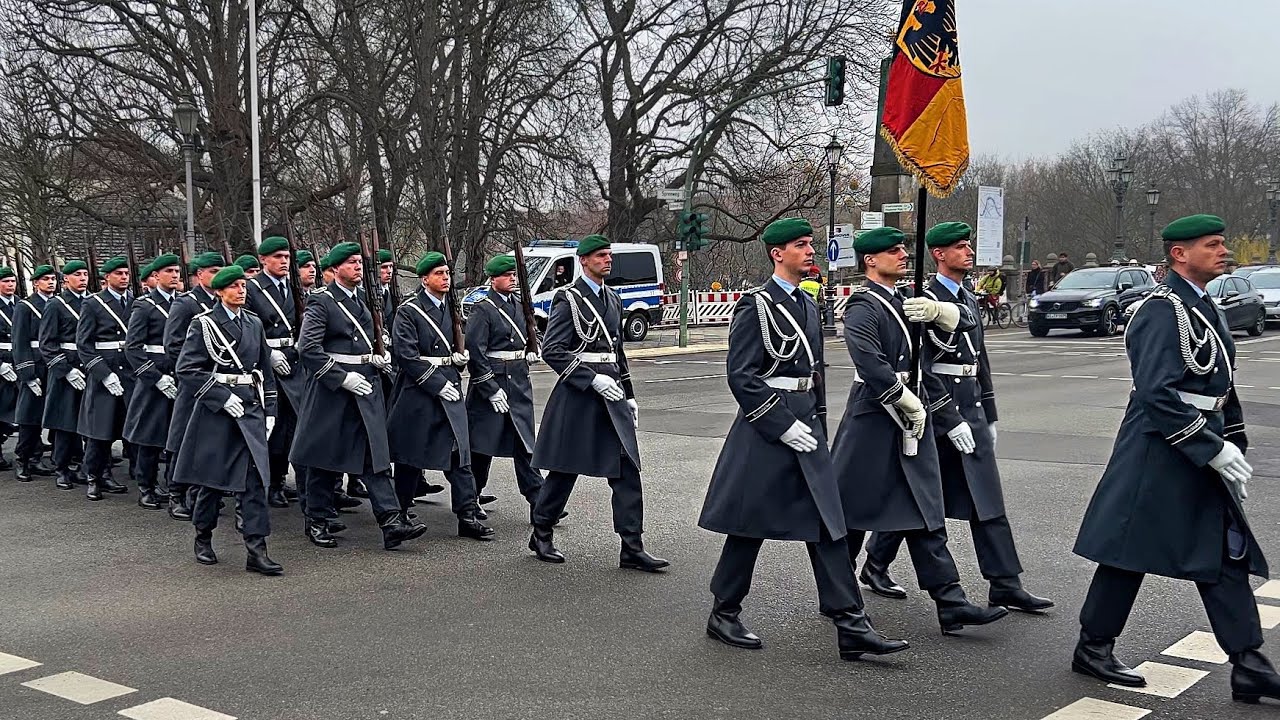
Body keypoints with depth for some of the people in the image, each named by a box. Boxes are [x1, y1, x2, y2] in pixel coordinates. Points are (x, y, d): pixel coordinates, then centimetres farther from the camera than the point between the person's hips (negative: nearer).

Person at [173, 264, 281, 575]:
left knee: (255, 478, -6)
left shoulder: (254, 324, 12)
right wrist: (223, 397, -15)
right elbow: (186, 370, -9)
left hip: (251, 409, 4)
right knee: (212, 478, 6)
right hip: (215, 409, -4)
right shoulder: (203, 324, -3)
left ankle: (256, 551, -7)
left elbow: (265, 371, 17)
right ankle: (203, 539, 27)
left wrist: (269, 411, 11)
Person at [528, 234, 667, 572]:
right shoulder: (568, 299, -6)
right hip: (578, 395, -6)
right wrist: (593, 379, -19)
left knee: (627, 469, -1)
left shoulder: (613, 300, 16)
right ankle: (541, 534, 22)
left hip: (611, 394, 6)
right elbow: (552, 350, -13)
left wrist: (629, 395, 17)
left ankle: (632, 548, 1)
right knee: (565, 469, 4)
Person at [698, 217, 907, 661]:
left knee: (827, 525, 2)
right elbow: (741, 376, -15)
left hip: (805, 427, 7)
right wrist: (782, 425, -18)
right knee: (749, 526, 3)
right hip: (766, 430, -7)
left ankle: (851, 627, 2)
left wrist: (817, 425, 15)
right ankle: (723, 615, 19)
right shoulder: (756, 307, -10)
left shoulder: (808, 306, 14)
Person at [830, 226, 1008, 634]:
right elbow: (872, 367, -24)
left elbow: (966, 321, 14)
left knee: (925, 515, 5)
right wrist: (911, 404, -15)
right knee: (853, 512, 5)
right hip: (875, 423, -8)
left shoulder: (907, 302, 14)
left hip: (911, 421, 8)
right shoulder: (863, 308, -12)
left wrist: (938, 311, -7)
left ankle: (951, 603, 4)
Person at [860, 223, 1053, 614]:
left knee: (987, 499, 4)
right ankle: (875, 566, 22)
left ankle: (1005, 586, 6)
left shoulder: (969, 299, 14)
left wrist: (988, 417, 17)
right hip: (936, 409, -8)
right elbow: (920, 368, -18)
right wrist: (951, 420, -19)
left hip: (970, 409, 8)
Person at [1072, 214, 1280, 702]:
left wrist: (1235, 448, 14)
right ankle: (1093, 648, 17)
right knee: (1131, 552, 2)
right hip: (1159, 455, -9)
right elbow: (1157, 394, -24)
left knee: (1227, 556, 7)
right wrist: (1214, 449, -22)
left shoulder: (1204, 308, 14)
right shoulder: (1163, 310, -16)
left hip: (1203, 458, 9)